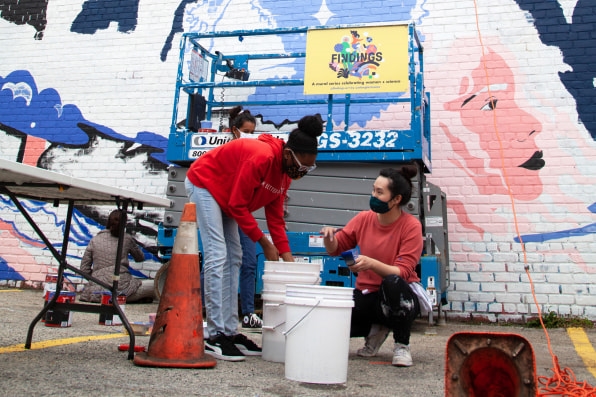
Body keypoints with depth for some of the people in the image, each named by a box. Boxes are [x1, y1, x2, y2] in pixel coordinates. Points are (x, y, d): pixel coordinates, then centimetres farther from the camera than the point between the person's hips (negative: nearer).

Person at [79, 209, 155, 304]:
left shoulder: (95, 239, 11)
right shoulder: (126, 239, 5)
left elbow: (84, 269, 10)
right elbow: (140, 258, 22)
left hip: (97, 292, 3)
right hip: (120, 288, -3)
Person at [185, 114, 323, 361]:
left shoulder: (286, 170, -4)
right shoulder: (262, 157, -32)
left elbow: (275, 216, -2)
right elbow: (238, 205, -27)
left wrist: (287, 257, -8)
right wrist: (264, 243, -21)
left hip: (224, 194, 9)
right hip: (203, 183, -9)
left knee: (234, 259, 4)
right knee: (217, 256, -17)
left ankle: (230, 332, 8)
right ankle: (216, 337, -14)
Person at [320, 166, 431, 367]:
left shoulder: (411, 226, -14)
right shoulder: (364, 218, -2)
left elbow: (403, 272, -22)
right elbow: (335, 248, 4)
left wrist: (371, 263, -39)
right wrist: (329, 236, -19)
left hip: (399, 297, -4)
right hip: (367, 294, 4)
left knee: (392, 282, -39)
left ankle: (402, 345, -12)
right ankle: (376, 329, 13)